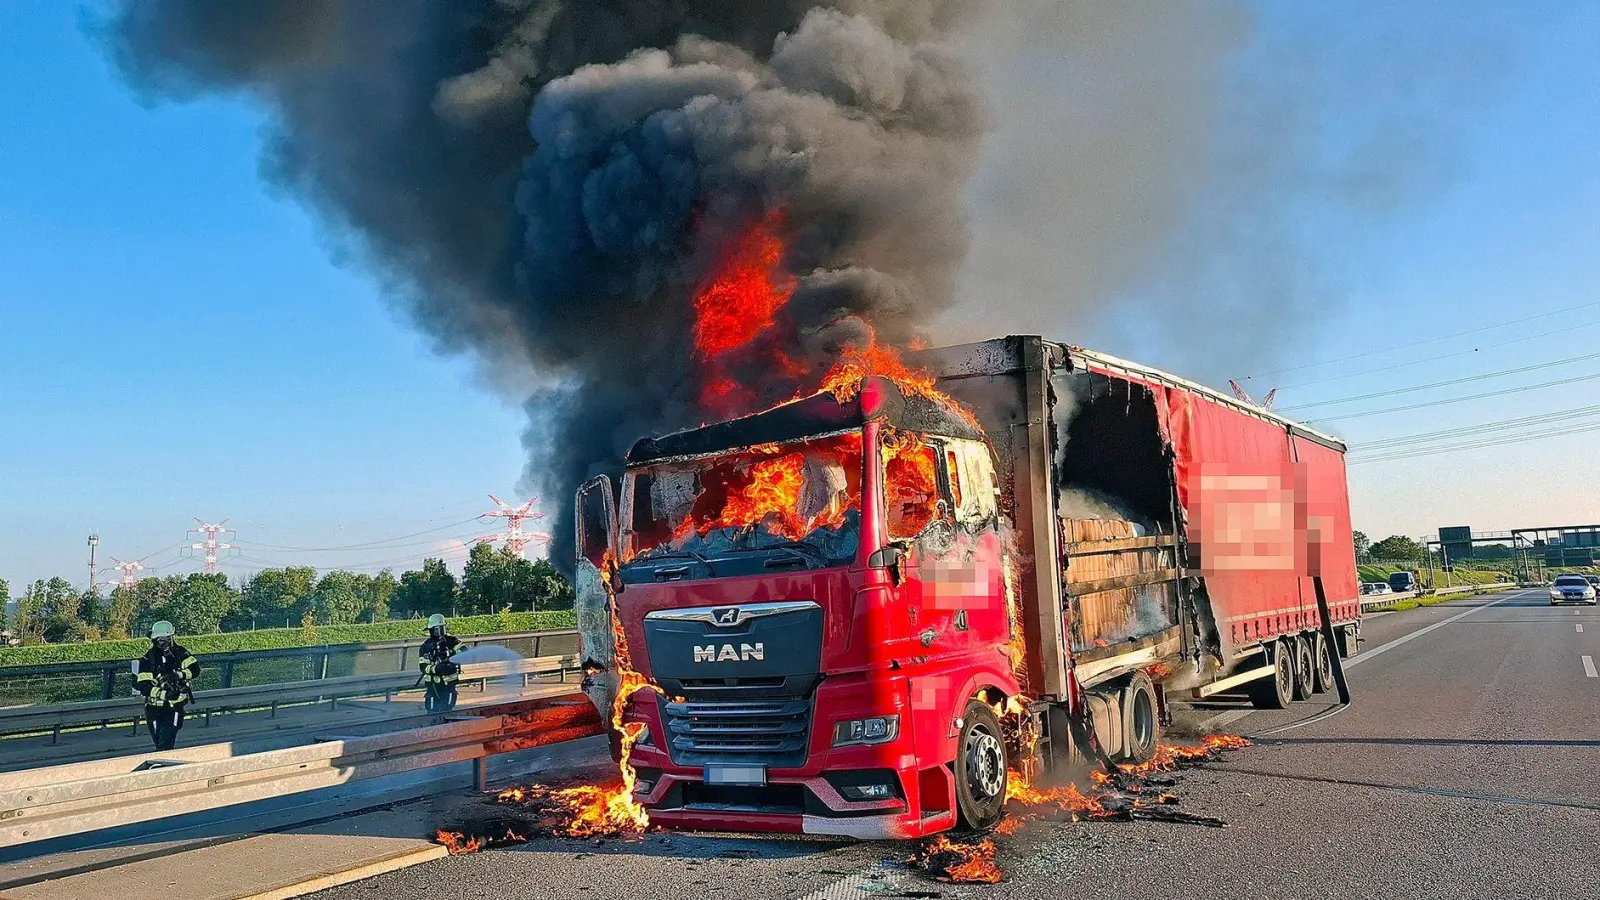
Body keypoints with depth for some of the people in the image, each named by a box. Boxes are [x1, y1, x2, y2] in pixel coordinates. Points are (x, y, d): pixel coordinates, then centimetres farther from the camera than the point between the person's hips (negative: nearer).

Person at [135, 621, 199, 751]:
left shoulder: (179, 652, -4)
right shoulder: (147, 659, -10)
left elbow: (195, 669, -8)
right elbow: (143, 686, -16)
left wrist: (179, 675, -27)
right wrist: (164, 694, -30)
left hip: (175, 706, 0)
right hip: (154, 708, 0)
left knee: (166, 744, -13)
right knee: (159, 742, 12)